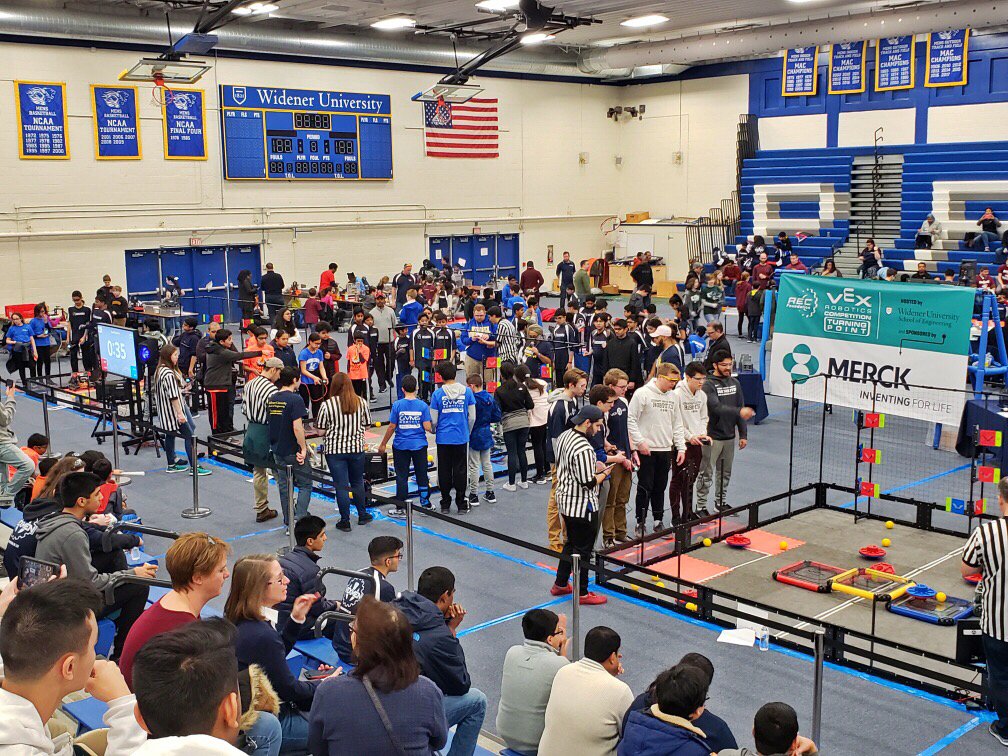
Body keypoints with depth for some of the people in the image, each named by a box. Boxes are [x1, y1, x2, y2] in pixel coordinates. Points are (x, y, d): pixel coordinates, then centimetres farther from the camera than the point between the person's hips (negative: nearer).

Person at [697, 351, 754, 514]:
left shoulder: (735, 383, 8)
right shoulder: (708, 385, -11)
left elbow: (741, 408, 11)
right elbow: (717, 408, -24)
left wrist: (743, 435, 8)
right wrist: (739, 412, -35)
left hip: (729, 436, 6)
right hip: (712, 437, -6)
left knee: (725, 472, 15)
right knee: (706, 473, -2)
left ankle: (720, 502, 28)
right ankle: (701, 506, 5)